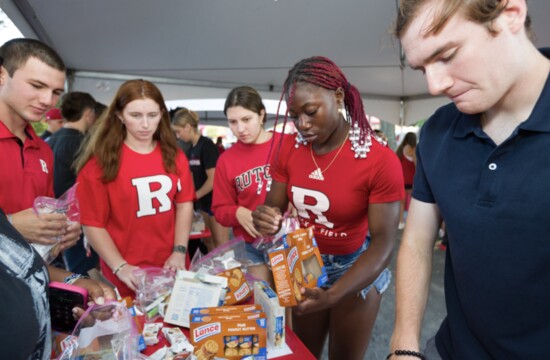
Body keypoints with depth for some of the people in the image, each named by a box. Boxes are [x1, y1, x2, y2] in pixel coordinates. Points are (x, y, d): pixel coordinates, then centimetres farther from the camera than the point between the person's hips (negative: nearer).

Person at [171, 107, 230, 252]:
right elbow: (195, 178, 13)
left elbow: (213, 179, -20)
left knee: (221, 244, 1)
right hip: (203, 202, 8)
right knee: (208, 242, 15)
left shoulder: (206, 145, -16)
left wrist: (195, 196, -11)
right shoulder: (191, 149, 9)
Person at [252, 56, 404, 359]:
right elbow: (275, 208, -2)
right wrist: (265, 218, -29)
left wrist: (334, 295, -35)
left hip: (355, 267, -4)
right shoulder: (288, 150, -9)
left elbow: (384, 241, -23)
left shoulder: (380, 160, -24)